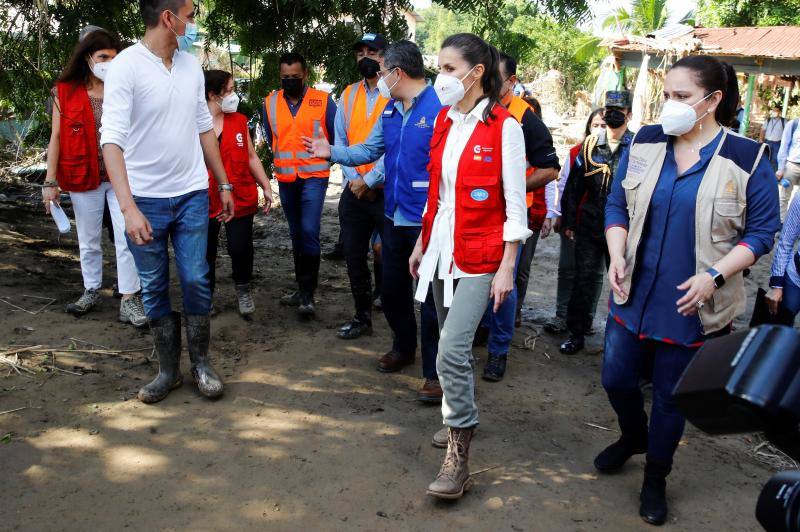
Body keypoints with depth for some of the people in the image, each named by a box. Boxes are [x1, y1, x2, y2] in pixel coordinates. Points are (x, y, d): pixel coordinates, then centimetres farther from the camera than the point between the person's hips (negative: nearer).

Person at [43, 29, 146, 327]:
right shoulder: (64, 92, 0)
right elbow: (56, 137, 1)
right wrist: (50, 182, -3)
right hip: (84, 178, 0)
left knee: (127, 238, -5)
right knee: (89, 241, 13)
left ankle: (129, 300, 1)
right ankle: (91, 291, 29)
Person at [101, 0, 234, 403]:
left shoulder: (191, 66, 6)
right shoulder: (126, 66, -12)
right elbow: (112, 139, -19)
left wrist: (224, 184, 14)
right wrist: (128, 207, -27)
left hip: (192, 195, 4)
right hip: (146, 200, -3)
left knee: (196, 282, 4)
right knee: (154, 289, 8)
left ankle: (201, 364, 20)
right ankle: (168, 370, 22)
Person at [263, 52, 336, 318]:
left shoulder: (323, 101, -7)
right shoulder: (270, 102, 3)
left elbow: (337, 137, 2)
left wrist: (325, 157, 8)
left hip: (314, 177, -4)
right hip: (285, 179, 4)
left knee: (309, 231, -15)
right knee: (296, 234, 13)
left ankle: (307, 294, -7)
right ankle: (303, 289, 25)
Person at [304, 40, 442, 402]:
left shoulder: (439, 108, -16)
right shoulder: (390, 111, 11)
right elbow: (370, 149, 19)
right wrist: (332, 153, 8)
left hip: (427, 220, -8)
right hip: (395, 216, 8)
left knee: (430, 296, 1)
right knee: (392, 289, 20)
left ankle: (434, 373, 15)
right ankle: (403, 347, 43)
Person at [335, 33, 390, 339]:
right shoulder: (349, 95, 11)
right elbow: (340, 141, 9)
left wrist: (369, 180, -14)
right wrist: (353, 178, -4)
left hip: (385, 191, -6)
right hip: (353, 190, 6)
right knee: (354, 256, 12)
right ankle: (362, 317, 26)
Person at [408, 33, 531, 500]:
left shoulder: (504, 127, -11)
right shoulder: (444, 122, 9)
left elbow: (515, 204, -11)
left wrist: (507, 267, -13)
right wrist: (421, 245, 17)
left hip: (480, 255, -6)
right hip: (442, 247, 7)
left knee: (452, 350, -13)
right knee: (453, 345, 15)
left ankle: (459, 456, 0)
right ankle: (463, 418, 35)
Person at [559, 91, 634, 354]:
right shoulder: (590, 145, 6)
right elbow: (574, 185, 10)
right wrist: (569, 221, 8)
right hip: (590, 225, 2)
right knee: (584, 279, 6)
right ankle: (577, 333, 17)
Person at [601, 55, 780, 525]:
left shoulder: (748, 157, -10)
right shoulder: (645, 143, -1)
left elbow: (762, 231, -6)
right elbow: (618, 205, 7)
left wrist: (714, 275, -18)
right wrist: (617, 257, -8)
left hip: (691, 306, -3)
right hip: (634, 294, 3)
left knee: (670, 396, 10)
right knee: (616, 378, 12)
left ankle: (656, 480, 34)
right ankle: (633, 437, 46)